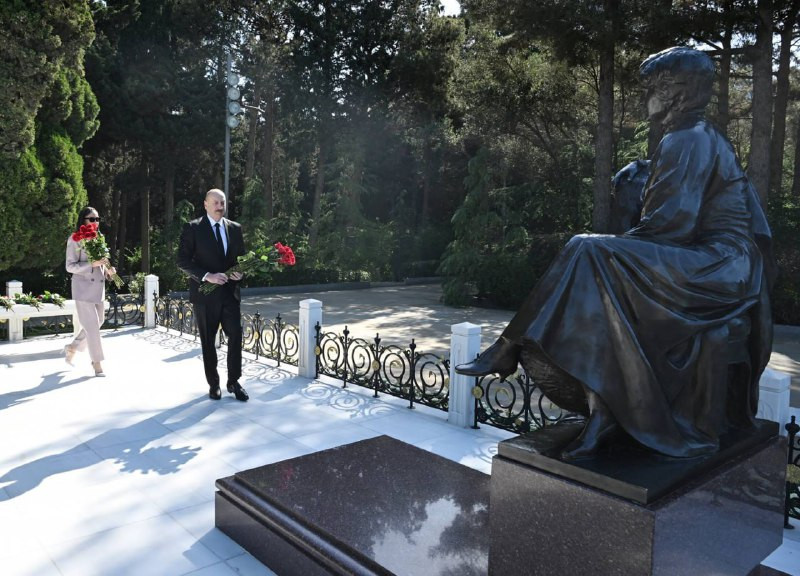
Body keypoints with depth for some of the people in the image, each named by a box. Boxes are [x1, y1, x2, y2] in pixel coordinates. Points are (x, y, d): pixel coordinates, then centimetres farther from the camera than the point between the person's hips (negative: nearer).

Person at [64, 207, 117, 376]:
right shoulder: (74, 239, -7)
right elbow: (70, 266, -11)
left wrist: (108, 270, 0)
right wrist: (92, 264, -23)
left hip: (99, 286, 7)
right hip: (83, 288, -7)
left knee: (98, 321, 14)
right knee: (91, 325, -5)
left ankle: (72, 348, 34)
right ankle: (97, 364, 2)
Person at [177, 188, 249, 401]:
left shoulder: (235, 228, 9)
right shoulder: (192, 228, -3)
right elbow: (183, 261, -9)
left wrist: (240, 272, -7)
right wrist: (207, 276, -20)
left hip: (230, 292, 3)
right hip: (205, 294, -3)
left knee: (236, 337, -2)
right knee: (207, 342, 7)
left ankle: (234, 382, 13)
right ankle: (213, 384, 21)